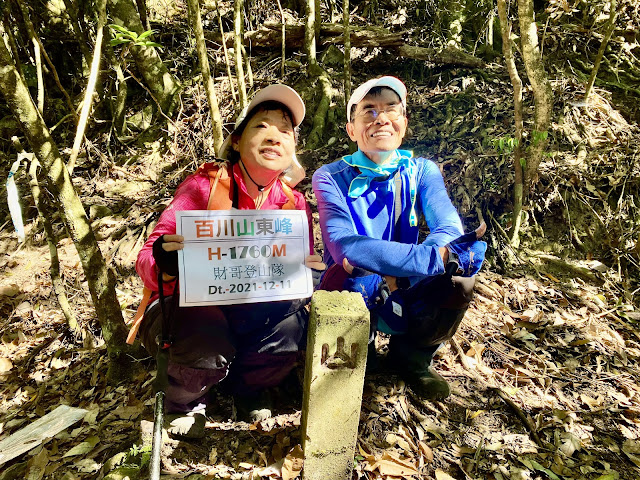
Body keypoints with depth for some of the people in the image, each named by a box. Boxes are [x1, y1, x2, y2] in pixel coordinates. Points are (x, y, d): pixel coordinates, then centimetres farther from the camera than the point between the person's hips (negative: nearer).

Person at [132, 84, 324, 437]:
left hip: (249, 313, 3)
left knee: (293, 322, -26)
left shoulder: (294, 205, -4)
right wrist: (164, 261, -40)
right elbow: (147, 262, -16)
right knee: (207, 348, -33)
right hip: (190, 305, -3)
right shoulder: (204, 185, -14)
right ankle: (185, 401, 7)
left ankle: (248, 389, 8)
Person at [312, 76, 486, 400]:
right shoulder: (331, 178, -12)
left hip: (403, 298, 3)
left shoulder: (421, 172, -2)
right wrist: (436, 256, -40)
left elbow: (450, 231, -19)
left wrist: (395, 275, -36)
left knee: (459, 273, -26)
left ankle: (410, 356, 5)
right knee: (343, 276, -37)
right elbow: (343, 245, -29)